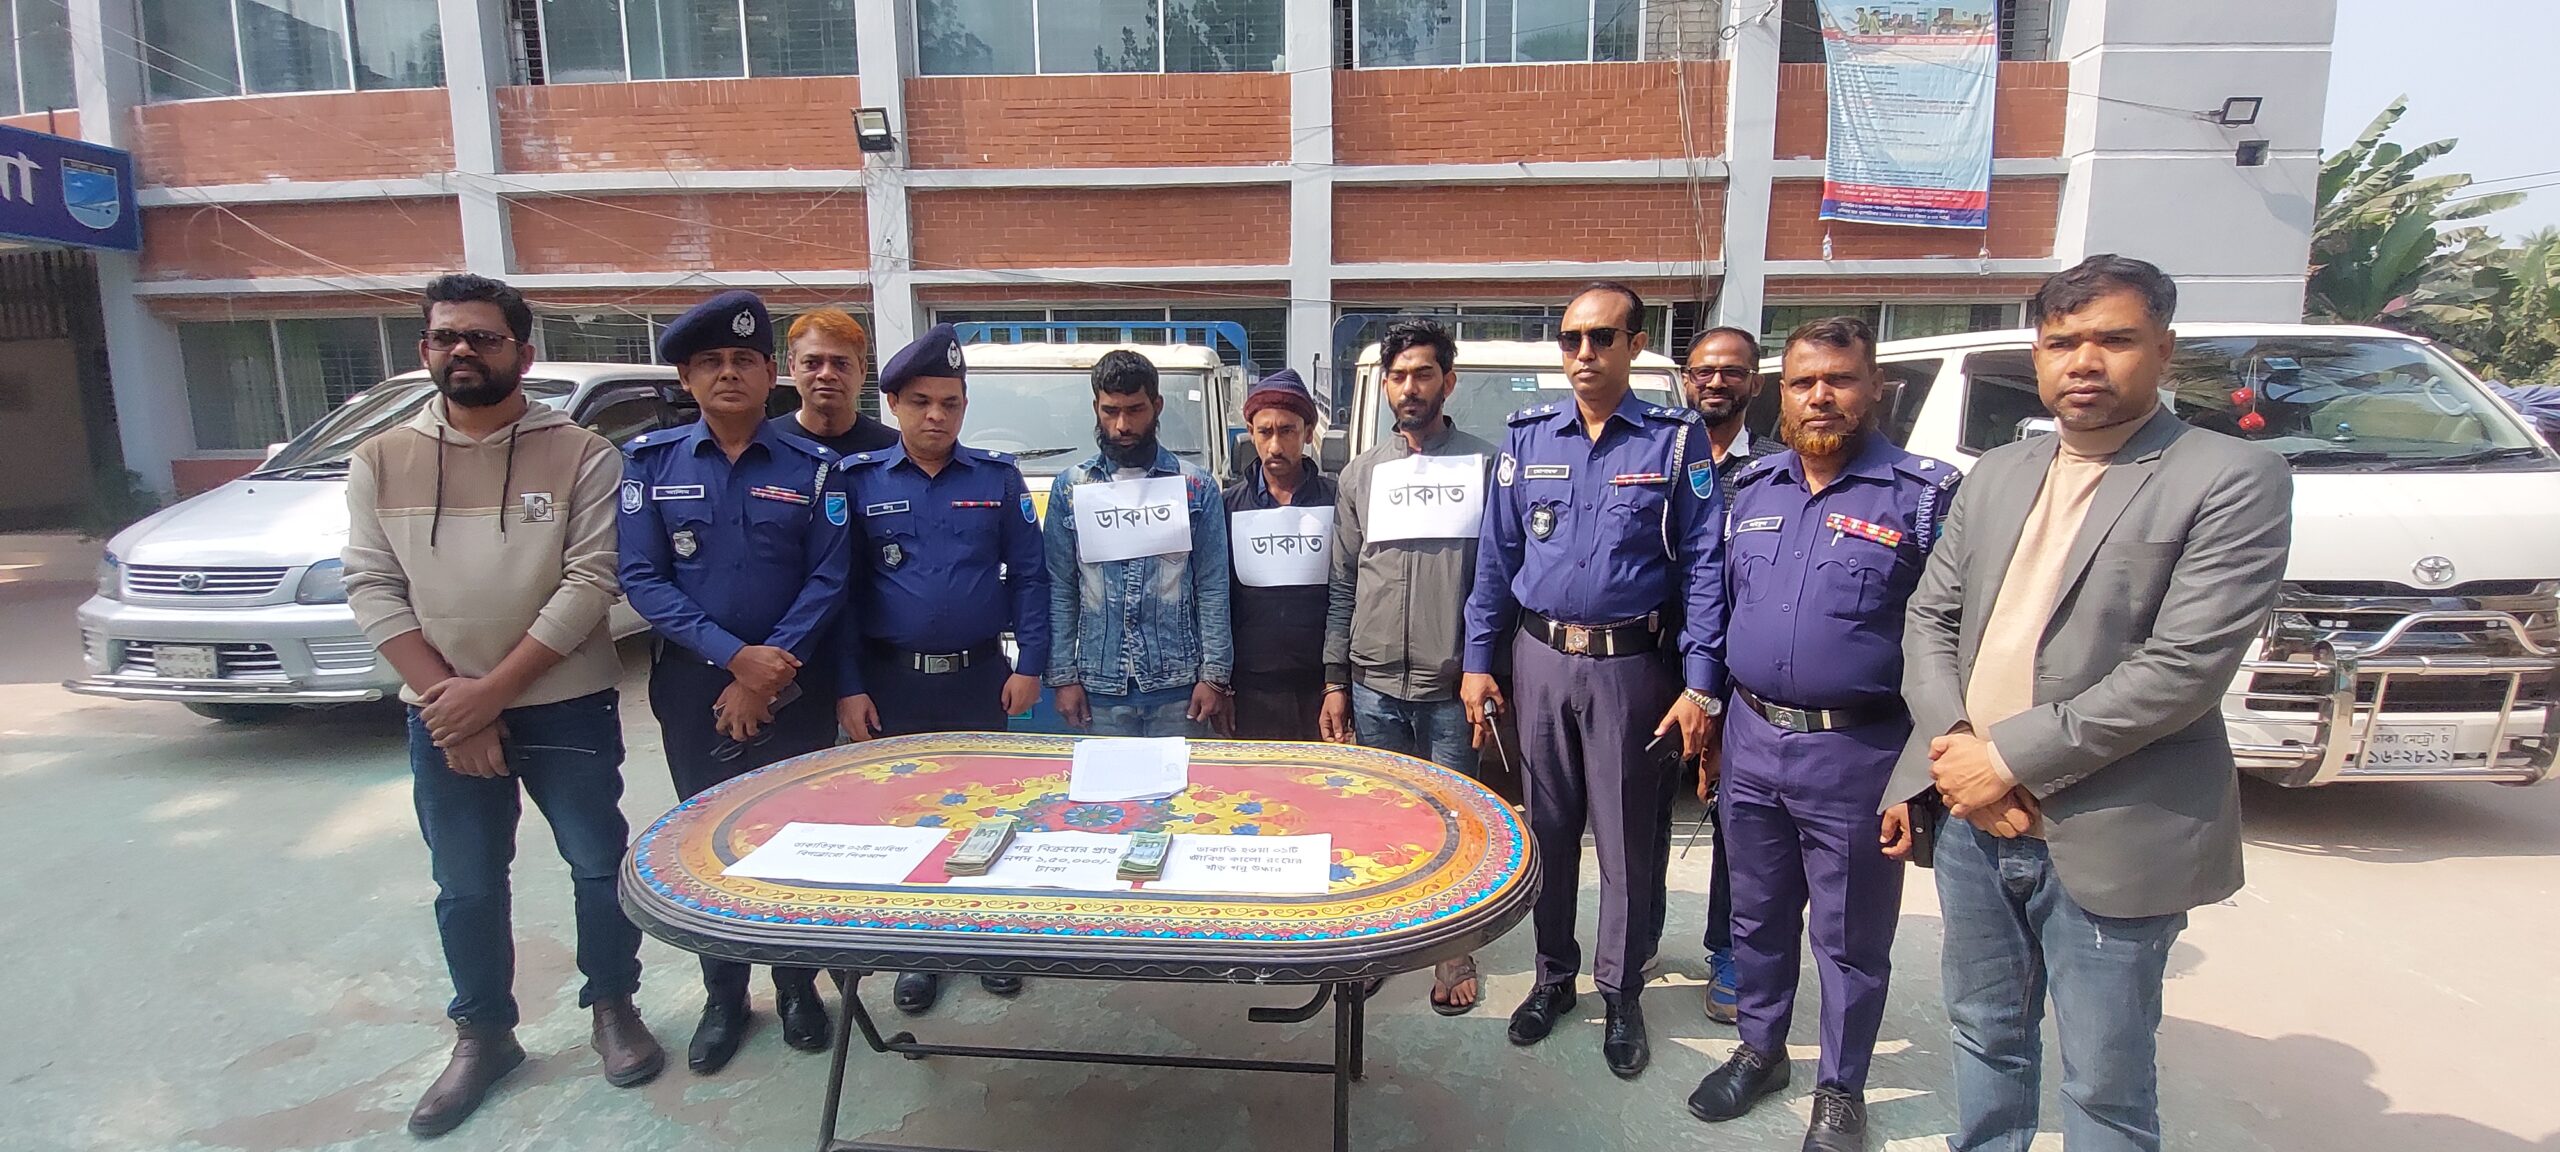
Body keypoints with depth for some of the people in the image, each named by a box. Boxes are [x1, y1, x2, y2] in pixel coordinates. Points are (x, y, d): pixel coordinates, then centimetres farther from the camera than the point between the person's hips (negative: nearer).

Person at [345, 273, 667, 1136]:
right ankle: (484, 1034, 31)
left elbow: (590, 582, -12)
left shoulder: (580, 455, -6)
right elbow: (371, 589, 0)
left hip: (567, 708, -2)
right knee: (466, 888, 14)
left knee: (600, 865, 8)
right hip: (441, 717, 3)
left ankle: (612, 1009, 28)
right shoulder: (380, 462, 4)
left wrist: (493, 689, -16)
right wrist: (448, 700, -10)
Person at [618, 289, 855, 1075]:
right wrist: (735, 656, -17)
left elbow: (828, 579, -7)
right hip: (694, 685, 1)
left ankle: (797, 986, 27)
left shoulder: (813, 466, -3)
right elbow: (641, 578, -6)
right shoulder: (651, 462, -1)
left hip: (792, 683, -1)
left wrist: (770, 671, -15)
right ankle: (723, 996, 29)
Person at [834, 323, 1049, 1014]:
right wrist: (848, 688, -5)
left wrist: (1028, 665, -6)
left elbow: (1029, 576, 1)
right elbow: (840, 589, 0)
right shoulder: (859, 482, 0)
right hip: (891, 682, 0)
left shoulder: (998, 478, 1)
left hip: (980, 676, 0)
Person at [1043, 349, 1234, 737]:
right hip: (1100, 686, 1)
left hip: (1178, 683, -1)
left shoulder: (1197, 487, 2)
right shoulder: (1069, 488, 5)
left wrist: (1215, 675, -5)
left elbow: (1213, 589, 0)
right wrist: (1063, 676, -1)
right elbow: (1060, 591, 5)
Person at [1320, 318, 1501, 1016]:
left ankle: (1456, 951, 25)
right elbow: (1342, 586, 10)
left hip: (1451, 688, -3)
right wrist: (1335, 682, 7)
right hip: (1373, 687, 3)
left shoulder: (1484, 465, 0)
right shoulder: (1362, 473, 9)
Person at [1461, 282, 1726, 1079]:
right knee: (1548, 826, 14)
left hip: (1630, 664, -2)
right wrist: (1477, 663, 4)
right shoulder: (1528, 438, 4)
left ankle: (1622, 993, 26)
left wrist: (1702, 686, -11)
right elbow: (1496, 557, 6)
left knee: (1628, 837, 8)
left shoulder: (1676, 440, -4)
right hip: (1540, 659, 3)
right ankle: (1554, 975, 32)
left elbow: (1704, 567, -6)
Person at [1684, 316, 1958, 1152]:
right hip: (1751, 743, 5)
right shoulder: (1752, 489, 8)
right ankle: (1760, 1049, 39)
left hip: (1856, 754, -4)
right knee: (1757, 917, 19)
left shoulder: (1926, 496, -8)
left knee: (1850, 938, 11)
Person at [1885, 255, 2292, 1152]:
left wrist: (2009, 757, -17)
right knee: (1986, 1035, 21)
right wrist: (1954, 746, -9)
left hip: (2107, 839, -5)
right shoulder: (1998, 473, 10)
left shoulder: (2235, 479, -9)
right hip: (1972, 817, 5)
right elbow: (1930, 616, 7)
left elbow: (2184, 670, -17)